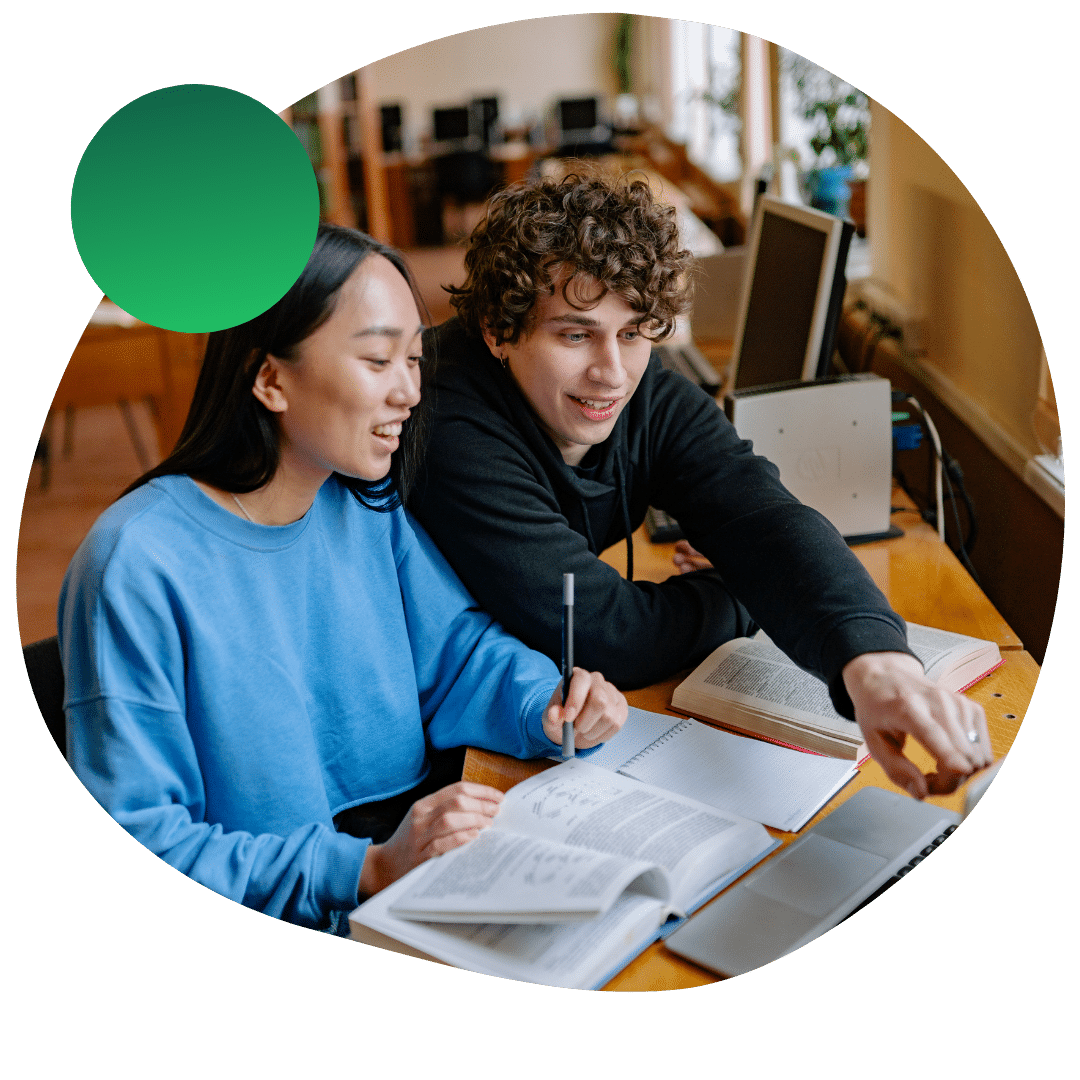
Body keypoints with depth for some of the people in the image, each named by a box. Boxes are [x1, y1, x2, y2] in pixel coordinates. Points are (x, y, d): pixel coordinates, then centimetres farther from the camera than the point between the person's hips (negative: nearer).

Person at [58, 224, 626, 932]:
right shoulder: (136, 566, -18)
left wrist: (548, 707, -11)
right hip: (280, 932, -6)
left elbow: (454, 642, 11)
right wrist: (368, 869, -25)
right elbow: (134, 846, -17)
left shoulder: (368, 503, 2)